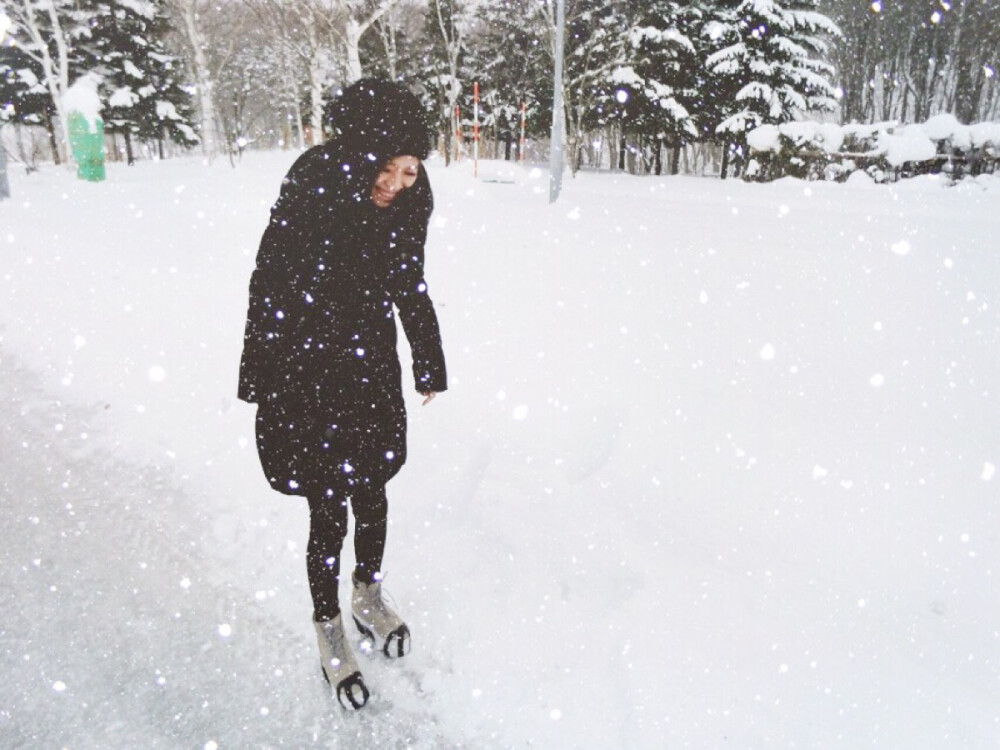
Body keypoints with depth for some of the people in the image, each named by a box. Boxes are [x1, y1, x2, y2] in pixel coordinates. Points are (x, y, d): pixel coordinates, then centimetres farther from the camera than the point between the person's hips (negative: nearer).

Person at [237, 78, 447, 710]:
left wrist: (430, 365, 14)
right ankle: (329, 626, 26)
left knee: (372, 491, 15)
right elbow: (269, 285, -12)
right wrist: (260, 381, -7)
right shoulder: (310, 190, -19)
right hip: (307, 370, -4)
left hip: (372, 362, 4)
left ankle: (368, 594, 40)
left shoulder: (410, 201, -5)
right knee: (329, 507, 4)